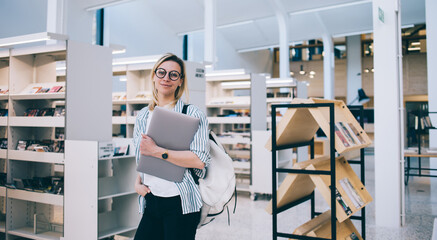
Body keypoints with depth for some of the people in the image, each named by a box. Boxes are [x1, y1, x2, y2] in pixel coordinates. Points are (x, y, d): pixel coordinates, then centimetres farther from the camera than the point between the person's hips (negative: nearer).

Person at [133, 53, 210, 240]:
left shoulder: (193, 114, -6)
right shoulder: (143, 116, 12)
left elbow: (200, 160, -18)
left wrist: (157, 151, -18)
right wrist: (138, 181, 5)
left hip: (180, 204, -5)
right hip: (151, 202, 5)